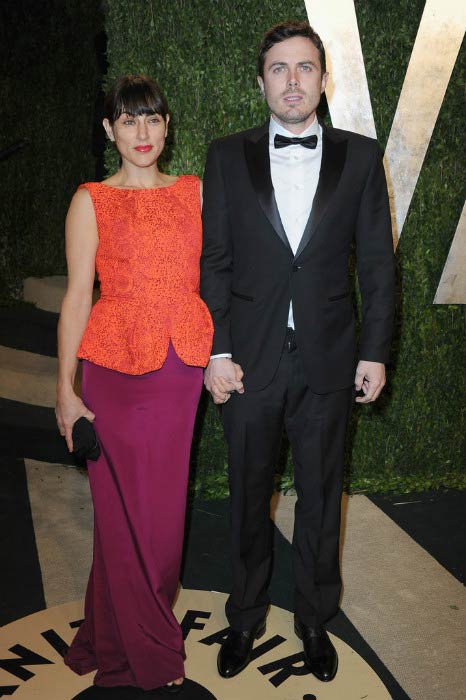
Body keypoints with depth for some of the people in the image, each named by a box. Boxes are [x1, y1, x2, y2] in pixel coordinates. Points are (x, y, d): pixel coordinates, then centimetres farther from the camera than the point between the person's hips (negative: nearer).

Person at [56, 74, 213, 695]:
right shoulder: (91, 201, 2)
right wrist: (66, 388, -4)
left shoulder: (195, 191, 10)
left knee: (165, 504, 12)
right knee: (123, 508, 6)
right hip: (116, 365, -2)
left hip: (183, 368, 3)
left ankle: (147, 628, 36)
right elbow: (77, 296, -2)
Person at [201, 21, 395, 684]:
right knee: (249, 498, 14)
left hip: (327, 361, 0)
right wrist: (217, 350, -6)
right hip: (249, 360, 0)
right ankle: (246, 617, 36)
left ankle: (315, 619, 37)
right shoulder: (227, 156, 2)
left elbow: (377, 260, 2)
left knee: (320, 498, 14)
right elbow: (214, 260, 0)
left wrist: (375, 351, -2)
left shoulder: (360, 156, 2)